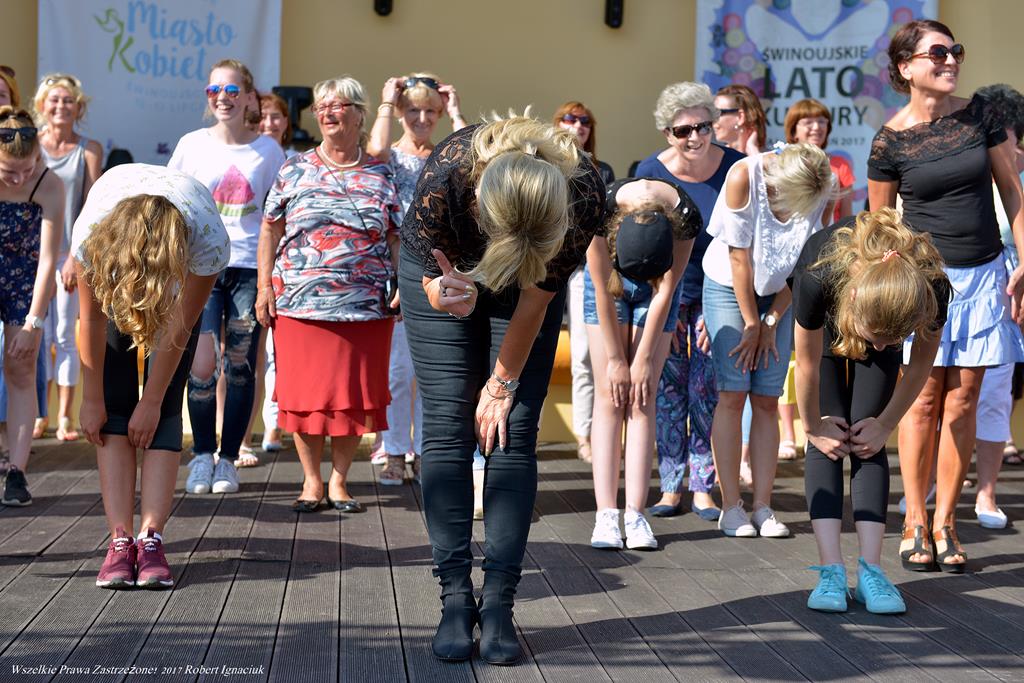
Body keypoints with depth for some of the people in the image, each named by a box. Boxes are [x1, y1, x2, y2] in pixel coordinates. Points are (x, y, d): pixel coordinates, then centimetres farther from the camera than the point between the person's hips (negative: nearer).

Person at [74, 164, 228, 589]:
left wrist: (151, 401, -17)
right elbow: (92, 320, -22)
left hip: (181, 270, -1)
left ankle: (150, 537, -18)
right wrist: (92, 399, -13)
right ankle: (121, 538, -15)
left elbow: (179, 329, -25)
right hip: (115, 266, 1)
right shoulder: (92, 234, -38)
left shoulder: (209, 242, -40)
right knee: (115, 402, -11)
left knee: (167, 404, -13)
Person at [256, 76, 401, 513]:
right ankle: (311, 481, 15)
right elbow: (270, 230, 8)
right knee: (305, 393, 2)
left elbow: (397, 239, 8)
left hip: (366, 308, 0)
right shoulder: (295, 170, 7)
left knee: (355, 395, 3)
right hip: (300, 303, 0)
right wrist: (265, 287, 1)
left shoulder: (381, 176, 7)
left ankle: (339, 480, 18)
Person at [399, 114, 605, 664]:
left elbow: (536, 299, -19)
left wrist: (503, 385, -9)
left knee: (514, 432, -7)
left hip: (531, 283, 1)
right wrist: (447, 295, -46)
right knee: (447, 427, -8)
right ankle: (455, 599, -3)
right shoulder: (443, 179, -40)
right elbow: (437, 288, -21)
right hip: (445, 268, 0)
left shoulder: (584, 196, -36)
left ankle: (499, 603, -3)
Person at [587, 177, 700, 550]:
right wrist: (615, 360, -15)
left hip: (657, 287, 0)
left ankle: (635, 515, -11)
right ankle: (606, 516, -11)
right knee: (609, 396, -9)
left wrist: (644, 359, -14)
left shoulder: (684, 216, -33)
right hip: (609, 282, 0)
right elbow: (603, 290, -22)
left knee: (643, 399, -8)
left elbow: (664, 292, -20)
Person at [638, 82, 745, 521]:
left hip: (716, 291, 0)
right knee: (667, 388, 1)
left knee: (707, 389, -2)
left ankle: (703, 488, 7)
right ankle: (671, 486, 9)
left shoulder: (735, 168, -10)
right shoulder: (651, 172, -10)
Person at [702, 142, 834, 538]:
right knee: (733, 394, -9)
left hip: (778, 295, 3)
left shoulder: (822, 194, -17)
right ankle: (730, 507, -6)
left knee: (767, 400, -2)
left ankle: (763, 506, 1)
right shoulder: (744, 177, -25)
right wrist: (751, 323, -12)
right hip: (729, 287, -2)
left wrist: (771, 322, -6)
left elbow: (805, 264, -7)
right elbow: (739, 256, -18)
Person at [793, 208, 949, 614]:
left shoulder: (932, 287, -40)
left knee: (868, 440, -9)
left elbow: (921, 361, -16)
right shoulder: (819, 276, -44)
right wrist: (814, 427, -9)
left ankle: (870, 570, -10)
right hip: (827, 325, -1)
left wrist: (885, 425, -6)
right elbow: (807, 363, -24)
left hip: (886, 315, 1)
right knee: (828, 441, -11)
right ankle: (832, 570, -13)